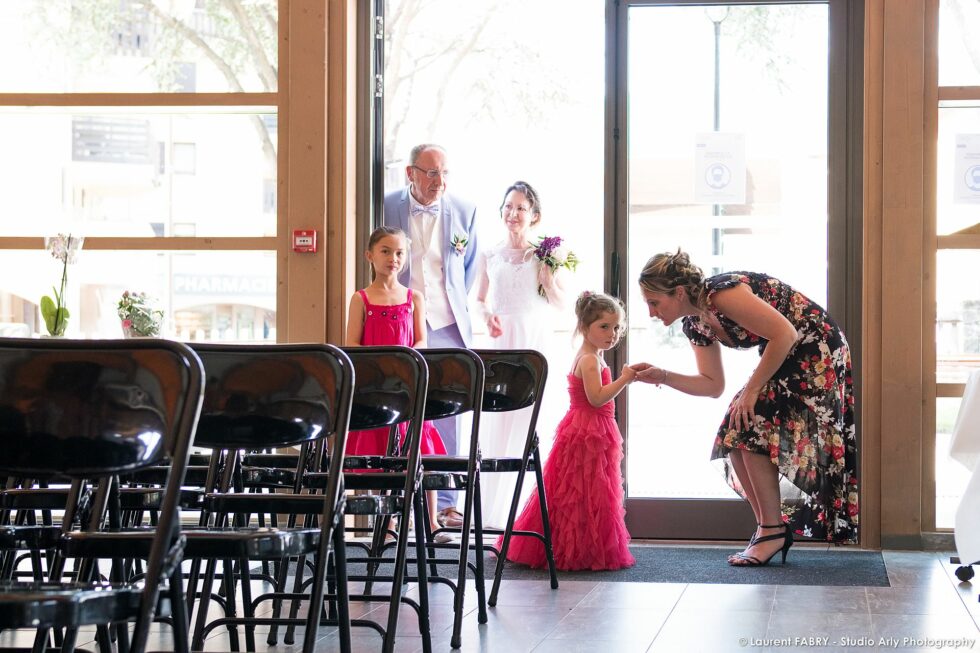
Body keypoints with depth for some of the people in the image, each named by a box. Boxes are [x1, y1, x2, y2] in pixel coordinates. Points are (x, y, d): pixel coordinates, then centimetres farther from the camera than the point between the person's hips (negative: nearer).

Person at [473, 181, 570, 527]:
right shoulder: (490, 255, 8)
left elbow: (561, 303, 4)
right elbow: (480, 299, 16)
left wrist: (548, 275, -12)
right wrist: (487, 314, -5)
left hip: (536, 345, -2)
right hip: (501, 346, 2)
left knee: (532, 427, -5)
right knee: (497, 428, -1)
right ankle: (496, 514, 4)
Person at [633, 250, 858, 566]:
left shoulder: (722, 294, -26)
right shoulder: (695, 324, 3)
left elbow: (785, 333, -26)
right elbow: (712, 384, 8)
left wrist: (752, 389, -20)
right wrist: (663, 376, -6)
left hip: (815, 351, -9)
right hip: (786, 359, 9)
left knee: (751, 431, -16)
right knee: (736, 440, 1)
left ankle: (773, 530, -8)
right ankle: (769, 528, 8)